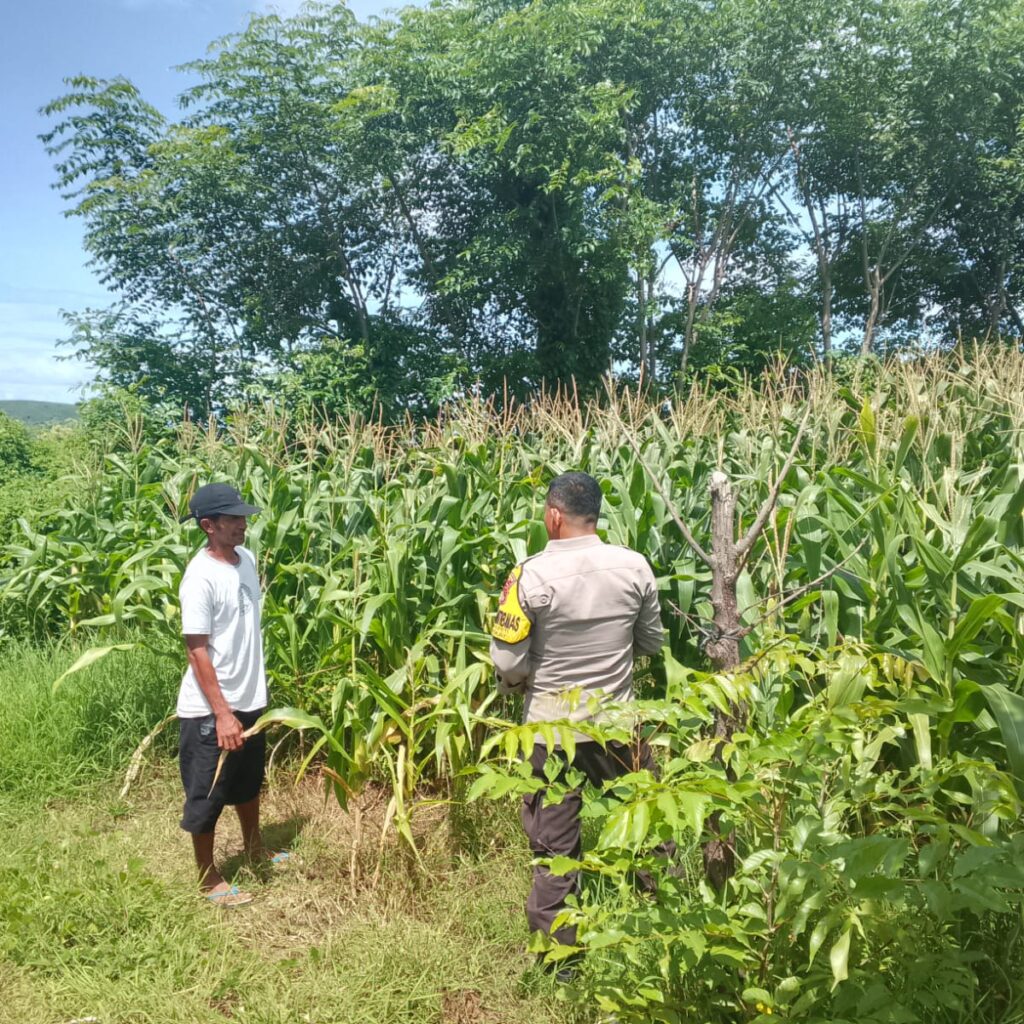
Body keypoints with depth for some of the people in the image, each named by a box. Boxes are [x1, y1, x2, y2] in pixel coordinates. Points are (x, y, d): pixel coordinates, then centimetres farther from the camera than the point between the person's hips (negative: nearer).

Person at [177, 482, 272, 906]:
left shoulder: (247, 559, 2)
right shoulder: (200, 577, -23)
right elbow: (197, 650, -21)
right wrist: (222, 713, -22)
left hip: (250, 699, 8)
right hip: (210, 709, -8)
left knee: (248, 781, 26)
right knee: (207, 794, 10)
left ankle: (254, 849, 46)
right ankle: (209, 878, 27)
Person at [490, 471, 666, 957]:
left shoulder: (530, 575, -17)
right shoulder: (635, 566, -8)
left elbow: (507, 662, -14)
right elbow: (652, 643, 5)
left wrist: (517, 684, 8)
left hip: (552, 728, -2)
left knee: (554, 843, 13)